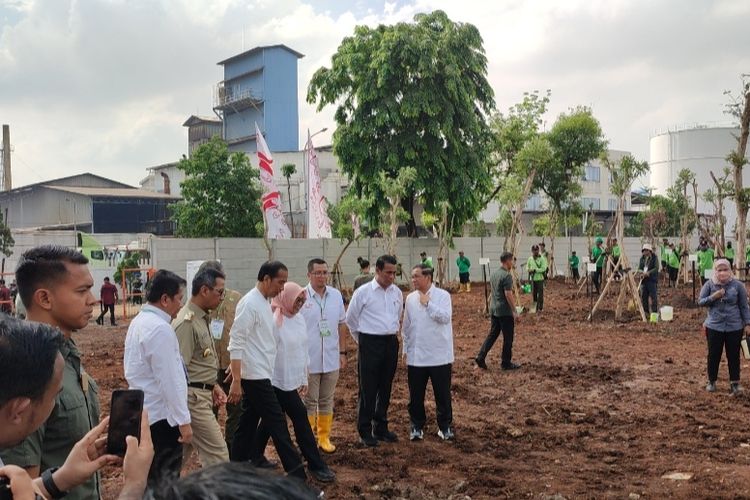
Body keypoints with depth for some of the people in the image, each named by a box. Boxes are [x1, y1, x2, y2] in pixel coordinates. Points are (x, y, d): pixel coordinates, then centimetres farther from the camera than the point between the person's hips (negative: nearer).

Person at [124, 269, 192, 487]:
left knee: (150, 479, 18)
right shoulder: (160, 329, -21)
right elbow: (169, 381, -22)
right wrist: (183, 420, -17)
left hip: (143, 413, 10)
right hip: (161, 417, -10)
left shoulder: (139, 322, 9)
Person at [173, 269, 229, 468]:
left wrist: (214, 385, 13)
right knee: (217, 454, -4)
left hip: (202, 393, 10)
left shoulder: (201, 319, 13)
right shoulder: (187, 322, -18)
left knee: (178, 452, 18)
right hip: (193, 397, -10)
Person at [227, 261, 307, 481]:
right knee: (277, 424, -4)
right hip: (255, 376, -9)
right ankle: (296, 473, 2)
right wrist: (236, 381, -23)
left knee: (248, 423, 14)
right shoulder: (250, 303, -17)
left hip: (259, 375, 9)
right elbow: (236, 343, -21)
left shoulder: (264, 302, 11)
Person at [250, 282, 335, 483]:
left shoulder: (299, 319, 8)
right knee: (300, 418, -3)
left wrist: (304, 378, 18)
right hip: (280, 380, -8)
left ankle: (255, 457, 30)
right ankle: (315, 465, 6)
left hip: (292, 379, 8)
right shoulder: (275, 321, -18)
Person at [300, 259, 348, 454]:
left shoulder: (336, 295, 4)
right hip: (308, 360, -4)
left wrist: (343, 352, 9)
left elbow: (341, 325, 11)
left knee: (327, 400, 13)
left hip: (331, 359, 4)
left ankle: (324, 437, 24)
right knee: (308, 402, 6)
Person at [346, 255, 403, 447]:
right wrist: (362, 340, 8)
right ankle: (365, 431, 13)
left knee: (385, 388, 13)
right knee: (368, 389, 1)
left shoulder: (397, 292, 5)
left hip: (391, 342, 5)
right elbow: (351, 319, 1)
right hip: (370, 344, -5)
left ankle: (381, 427, 26)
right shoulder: (363, 292, -9)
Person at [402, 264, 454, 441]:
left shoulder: (442, 295, -6)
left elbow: (445, 317, -20)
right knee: (416, 395, 9)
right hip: (415, 356, 3)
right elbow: (406, 326, 11)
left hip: (439, 355, -3)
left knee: (443, 394, 8)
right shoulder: (410, 298, 5)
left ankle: (445, 426, 23)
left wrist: (428, 303, -17)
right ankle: (417, 426, 23)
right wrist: (406, 350, 11)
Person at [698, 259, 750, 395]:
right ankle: (712, 381, 23)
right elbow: (700, 302, -1)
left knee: (733, 355, 5)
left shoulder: (738, 285, -5)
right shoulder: (709, 284, -4)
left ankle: (735, 383, 14)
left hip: (735, 327, 0)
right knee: (713, 355, 8)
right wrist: (713, 297, -17)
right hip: (714, 326, 1)